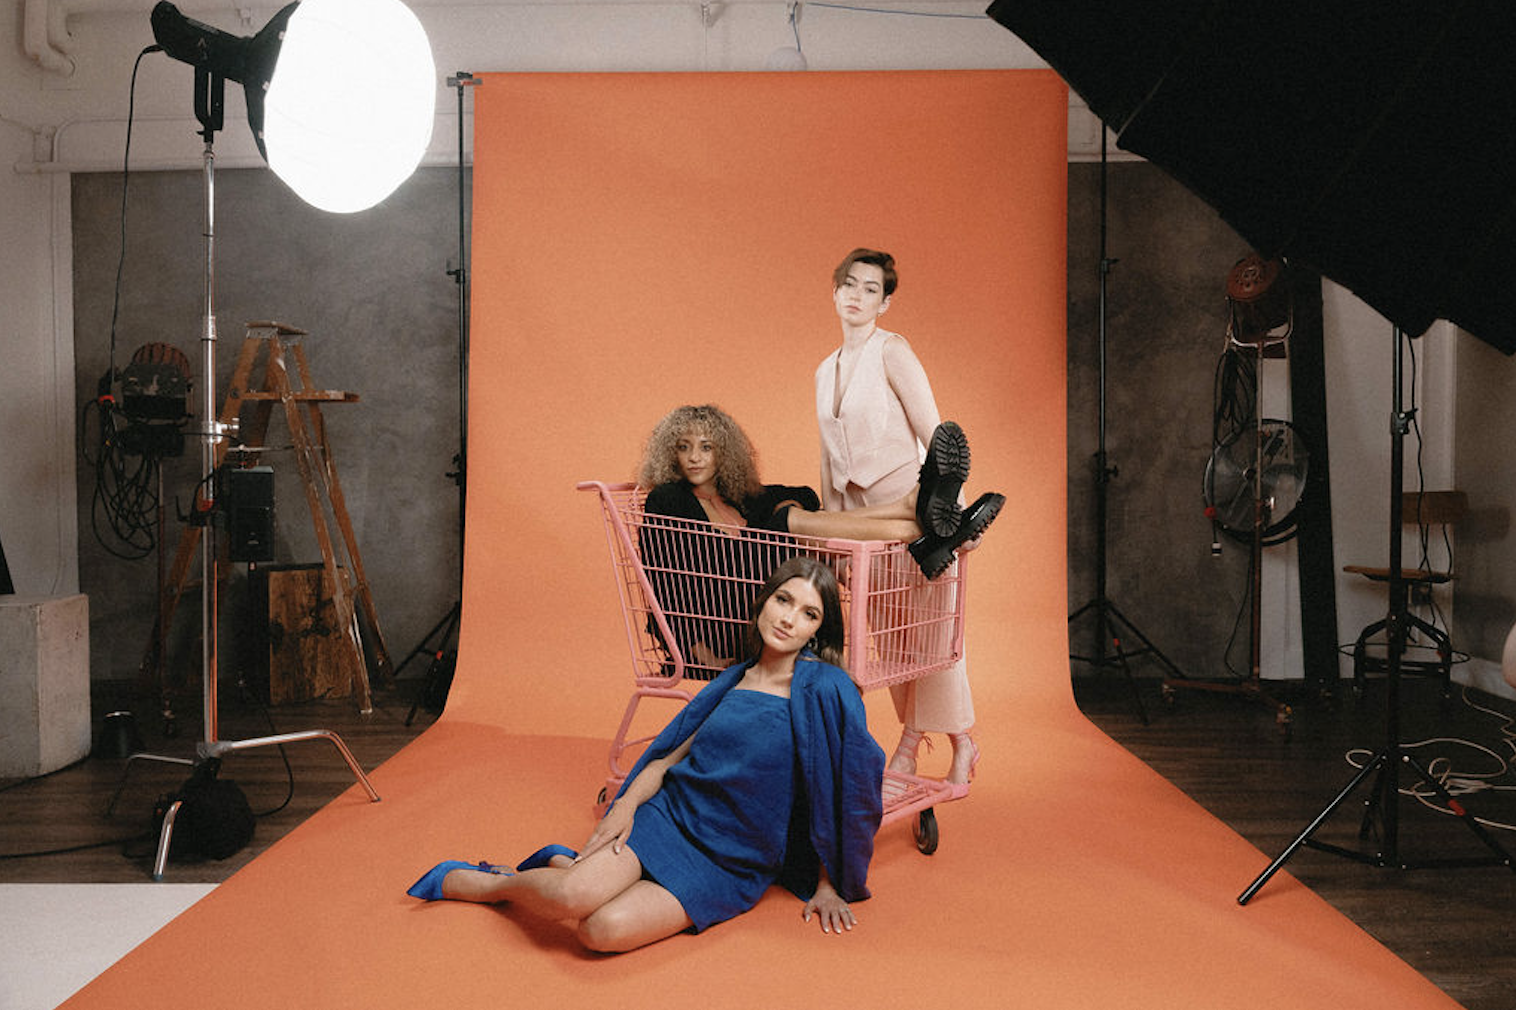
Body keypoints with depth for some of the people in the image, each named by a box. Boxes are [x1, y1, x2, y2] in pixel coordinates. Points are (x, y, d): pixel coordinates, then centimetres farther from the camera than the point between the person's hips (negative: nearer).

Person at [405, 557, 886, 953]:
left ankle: (563, 869, 3)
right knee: (572, 897, -24)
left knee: (604, 930, -27)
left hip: (731, 863, -3)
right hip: (669, 815, 3)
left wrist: (828, 885, -1)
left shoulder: (825, 689, -11)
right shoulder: (736, 679, 7)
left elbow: (838, 792, -6)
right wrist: (628, 801, -5)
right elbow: (674, 751, 12)